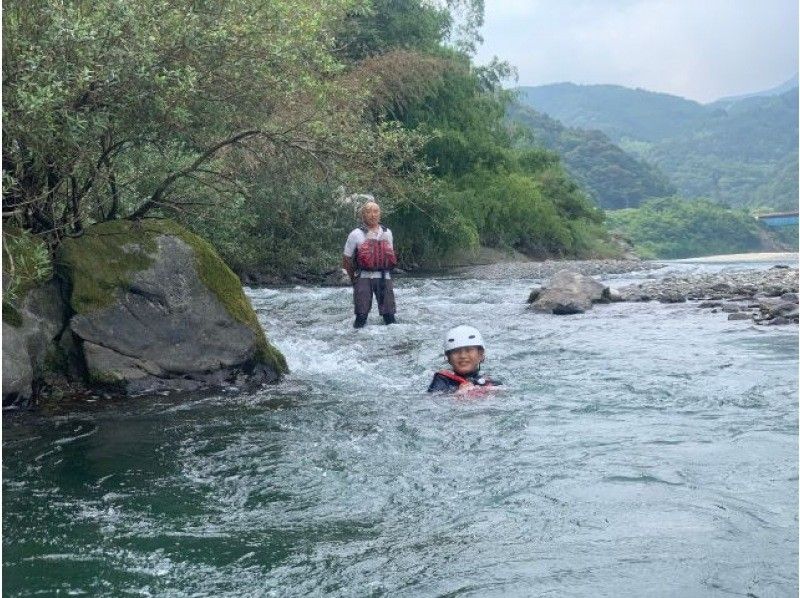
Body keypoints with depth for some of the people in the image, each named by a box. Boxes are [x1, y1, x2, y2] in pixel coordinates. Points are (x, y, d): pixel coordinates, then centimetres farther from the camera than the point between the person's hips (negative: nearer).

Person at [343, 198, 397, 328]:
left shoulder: (387, 233, 6)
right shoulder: (356, 234, -5)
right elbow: (347, 260, 2)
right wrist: (354, 278, 9)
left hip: (384, 277, 3)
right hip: (363, 277, -3)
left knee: (389, 315, 3)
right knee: (361, 314, -1)